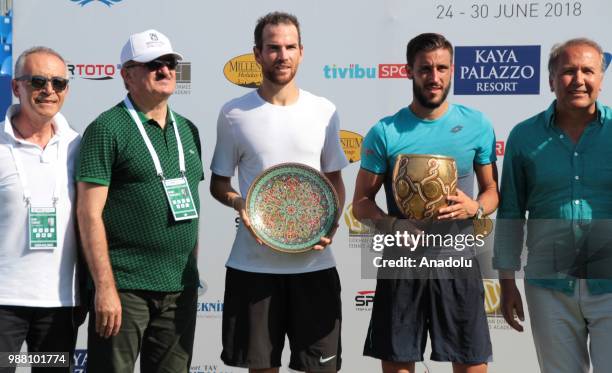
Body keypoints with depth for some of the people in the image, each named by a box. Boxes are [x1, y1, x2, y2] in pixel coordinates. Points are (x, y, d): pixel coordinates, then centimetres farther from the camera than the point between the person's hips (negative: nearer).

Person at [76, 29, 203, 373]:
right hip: (125, 287, -6)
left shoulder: (187, 130, 14)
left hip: (181, 288, 6)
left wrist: (193, 273, 14)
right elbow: (90, 213, -12)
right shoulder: (107, 129, -6)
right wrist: (105, 287, -17)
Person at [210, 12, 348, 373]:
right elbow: (218, 183, 7)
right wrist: (238, 202, -15)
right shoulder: (234, 113, -1)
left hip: (314, 261, 1)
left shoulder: (325, 111, 4)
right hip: (253, 263, -1)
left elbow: (335, 180, 11)